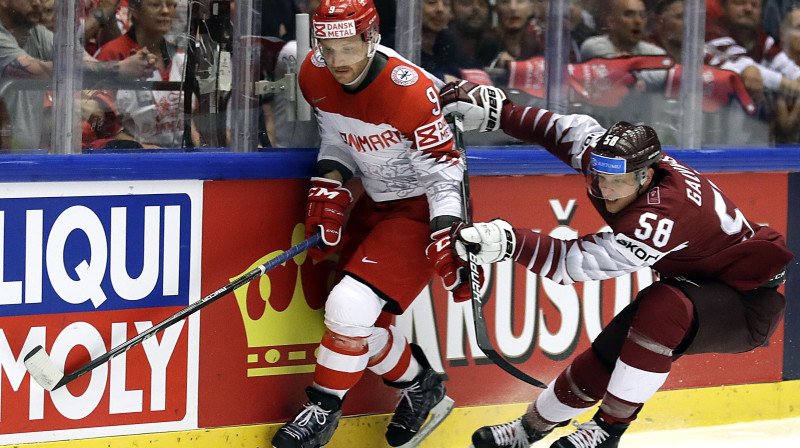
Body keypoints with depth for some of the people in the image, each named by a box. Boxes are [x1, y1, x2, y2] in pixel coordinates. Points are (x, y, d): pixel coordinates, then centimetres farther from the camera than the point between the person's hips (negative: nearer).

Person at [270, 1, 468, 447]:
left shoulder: (409, 89, -29)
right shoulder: (316, 75, -8)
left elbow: (443, 171, -23)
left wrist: (449, 243, -29)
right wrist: (329, 187, -7)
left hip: (422, 207, -8)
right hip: (377, 202, 8)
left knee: (353, 305, -19)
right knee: (360, 320, 9)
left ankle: (323, 408, 0)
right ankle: (420, 386, 32)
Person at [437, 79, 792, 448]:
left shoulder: (662, 216, -37)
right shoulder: (621, 163, -14)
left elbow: (576, 262, -37)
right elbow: (578, 131, 6)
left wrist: (509, 242, -46)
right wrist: (499, 113, 2)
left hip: (750, 305, -9)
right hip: (697, 282, 9)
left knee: (661, 311, -35)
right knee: (607, 350, 1)